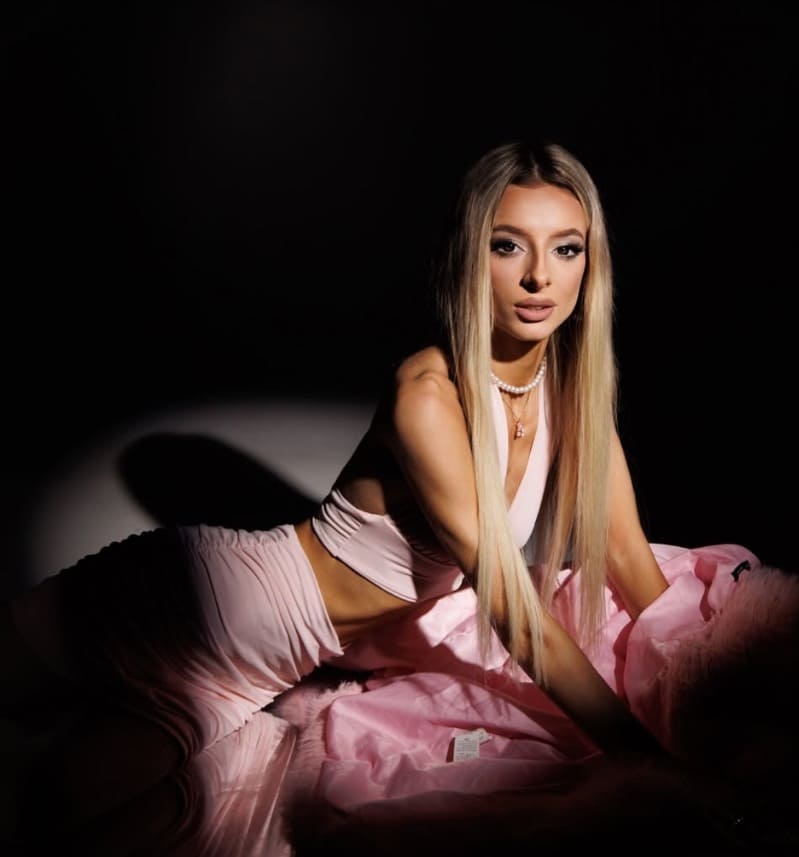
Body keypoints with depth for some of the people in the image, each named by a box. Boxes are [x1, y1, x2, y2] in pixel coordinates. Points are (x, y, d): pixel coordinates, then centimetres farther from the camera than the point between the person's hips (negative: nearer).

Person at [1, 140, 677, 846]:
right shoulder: (428, 395, -28)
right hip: (221, 597, -6)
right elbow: (518, 616, -27)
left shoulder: (574, 384, -6)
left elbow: (628, 553, 2)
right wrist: (648, 758, -24)